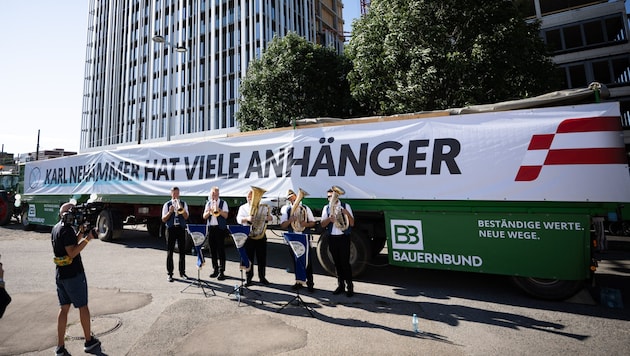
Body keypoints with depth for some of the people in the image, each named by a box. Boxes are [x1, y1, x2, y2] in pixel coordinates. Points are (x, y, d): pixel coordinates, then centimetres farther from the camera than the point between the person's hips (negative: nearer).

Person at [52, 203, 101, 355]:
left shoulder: (56, 228, 9)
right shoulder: (67, 230, -20)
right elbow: (72, 252, -23)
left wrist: (80, 232, 5)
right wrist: (87, 239, -22)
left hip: (60, 275, 8)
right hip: (73, 275, -8)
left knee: (64, 308, 12)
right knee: (83, 307, 6)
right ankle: (89, 341, 19)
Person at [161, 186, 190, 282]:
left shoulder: (183, 204, 7)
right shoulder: (167, 205, 5)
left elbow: (186, 217, -4)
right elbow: (163, 220, 0)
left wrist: (181, 209, -19)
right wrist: (170, 212, -15)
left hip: (181, 228, 1)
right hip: (171, 229, -1)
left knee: (182, 251, 5)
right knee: (170, 252, 2)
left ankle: (182, 272, 17)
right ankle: (170, 274, 11)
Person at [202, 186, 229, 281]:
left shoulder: (223, 203, 2)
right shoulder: (208, 203, 13)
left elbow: (225, 215, -7)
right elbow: (204, 217, 6)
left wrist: (218, 209, -18)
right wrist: (209, 211, -12)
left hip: (220, 228, -4)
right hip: (210, 228, 4)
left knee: (220, 250, -5)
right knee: (212, 250, 9)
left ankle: (221, 271, -2)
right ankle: (215, 270, 20)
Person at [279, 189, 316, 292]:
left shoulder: (305, 208, 2)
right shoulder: (286, 209, 4)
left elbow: (313, 222, 4)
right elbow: (283, 225, -3)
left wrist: (306, 224, -17)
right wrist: (290, 220, -21)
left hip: (305, 238, -1)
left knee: (308, 260, 1)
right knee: (295, 261, 11)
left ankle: (310, 283, 13)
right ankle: (299, 282, 27)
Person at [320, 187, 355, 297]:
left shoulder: (345, 206, -1)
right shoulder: (326, 208, 7)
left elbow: (352, 224, -4)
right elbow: (322, 224, 1)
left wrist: (347, 214, -21)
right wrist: (329, 219, -19)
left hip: (343, 237, -3)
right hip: (332, 238, 3)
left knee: (345, 262, -3)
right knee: (337, 263, 11)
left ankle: (350, 286, 9)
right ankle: (340, 285, 25)